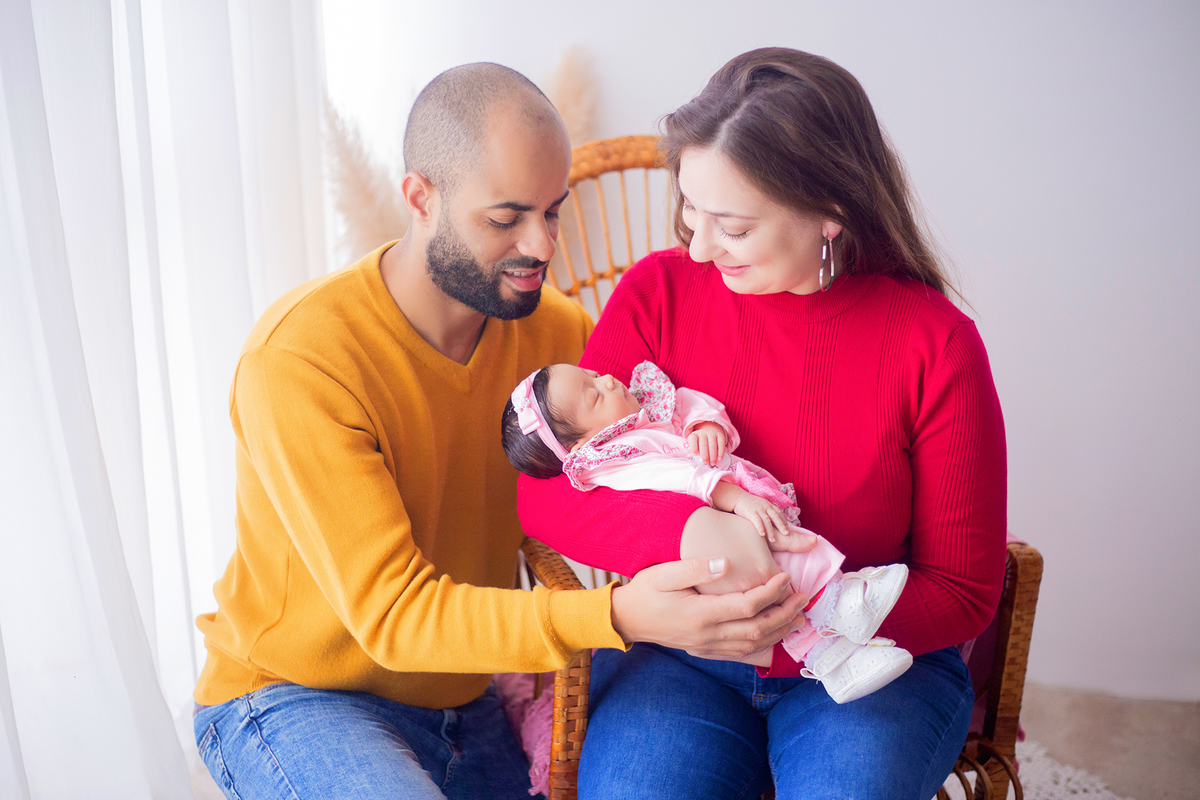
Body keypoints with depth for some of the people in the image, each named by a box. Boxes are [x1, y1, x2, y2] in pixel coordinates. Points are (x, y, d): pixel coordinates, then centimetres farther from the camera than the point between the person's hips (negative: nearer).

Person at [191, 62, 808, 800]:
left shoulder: (556, 328, -6)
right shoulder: (299, 359, -24)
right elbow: (391, 612, -29)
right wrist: (619, 616, -42)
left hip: (467, 699, 5)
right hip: (293, 700, -4)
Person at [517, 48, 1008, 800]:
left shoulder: (934, 343, -11)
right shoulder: (659, 292, -5)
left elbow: (965, 591, -5)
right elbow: (544, 493, -9)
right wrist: (691, 530, -28)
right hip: (676, 653, 1)